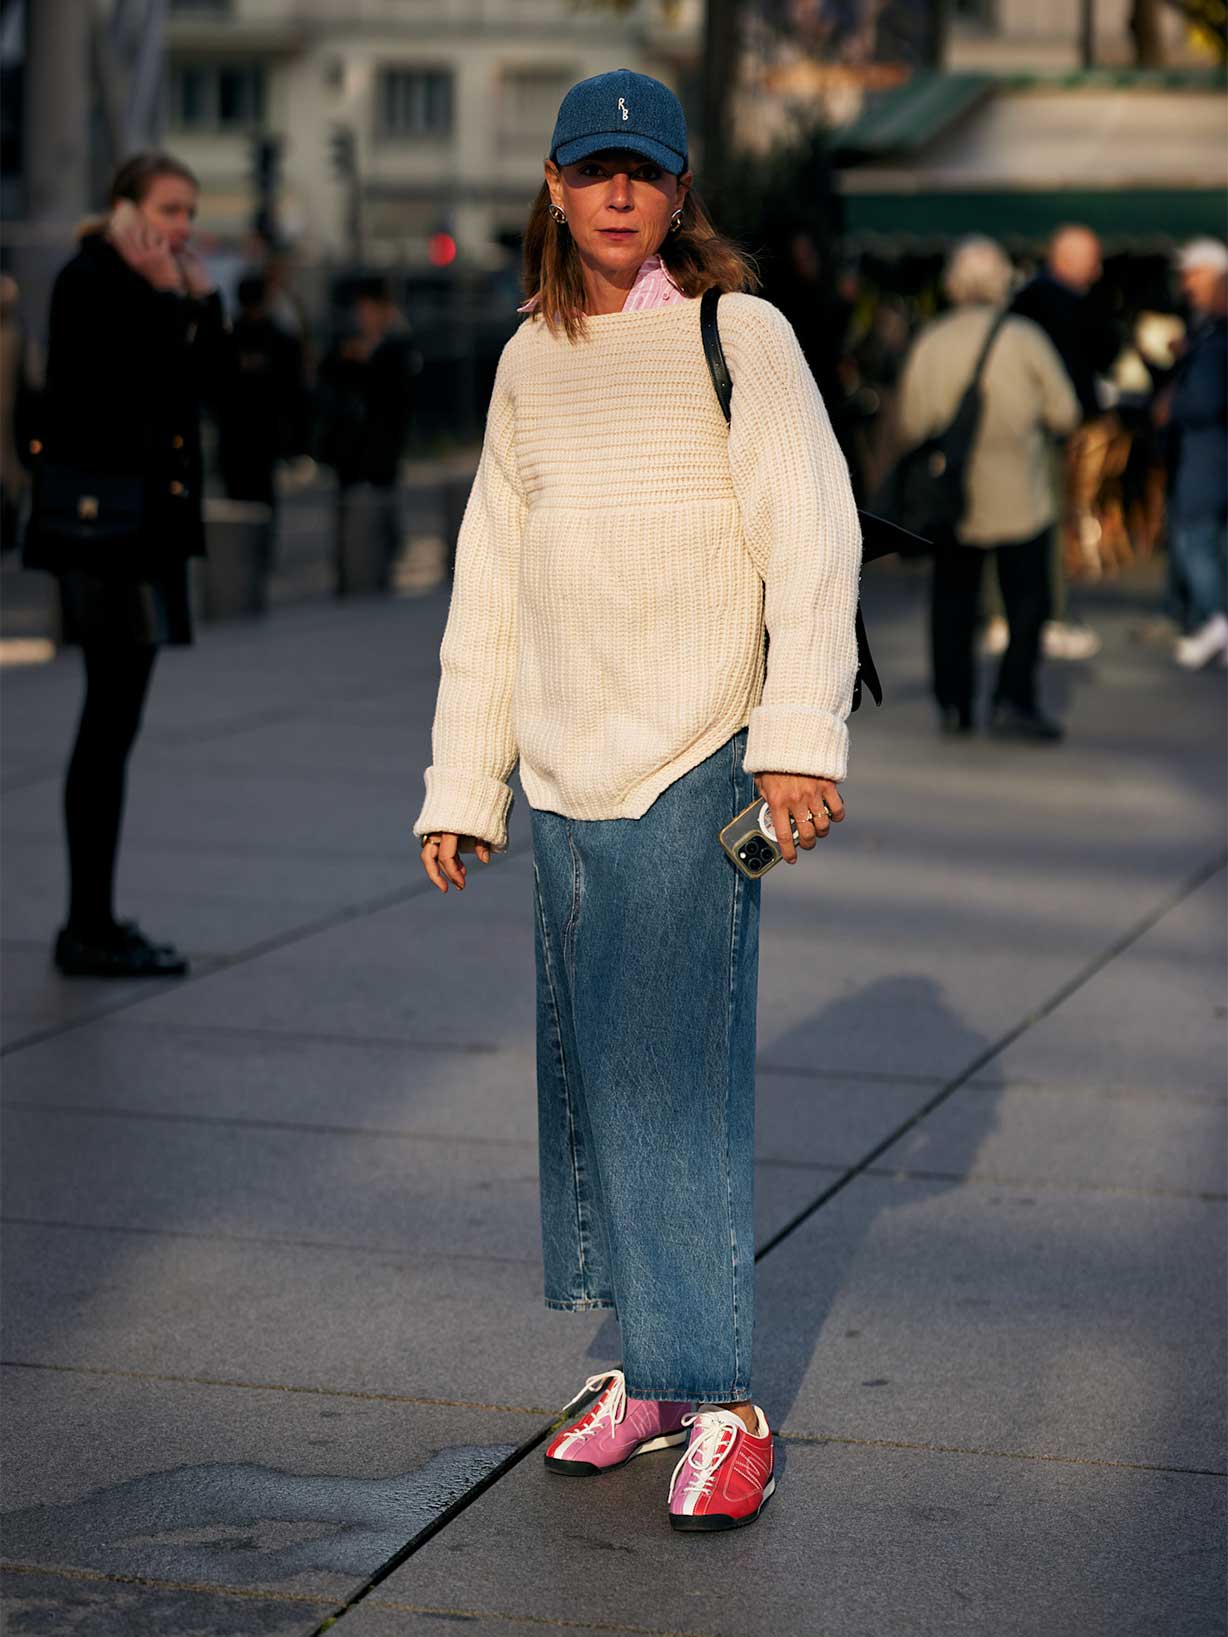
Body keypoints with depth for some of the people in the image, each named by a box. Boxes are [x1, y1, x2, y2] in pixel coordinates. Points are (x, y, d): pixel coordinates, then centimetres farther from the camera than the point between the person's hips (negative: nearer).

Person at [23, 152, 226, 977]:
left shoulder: (144, 285, 16)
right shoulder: (91, 279, -10)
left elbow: (199, 381, 10)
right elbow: (147, 384, -20)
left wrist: (202, 299, 3)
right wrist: (168, 299, -14)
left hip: (147, 519, 10)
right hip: (104, 515, -10)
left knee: (110, 722, 13)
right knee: (112, 722, -9)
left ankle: (91, 923, 20)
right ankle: (92, 929, -6)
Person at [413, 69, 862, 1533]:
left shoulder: (738, 336, -2)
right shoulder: (531, 361, 14)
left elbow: (813, 536, -9)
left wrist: (801, 735, -19)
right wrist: (463, 783, 15)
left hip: (694, 766, -5)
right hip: (566, 779, 6)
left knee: (670, 1075, -9)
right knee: (586, 1073, 8)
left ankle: (717, 1403, -3)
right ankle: (647, 1369, 18)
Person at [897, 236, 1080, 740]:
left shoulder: (930, 342, -2)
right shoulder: (1024, 338, -8)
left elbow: (910, 424, 2)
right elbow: (1065, 413, -5)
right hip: (1019, 495, -2)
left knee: (953, 601, 12)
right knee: (1027, 599, 5)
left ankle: (953, 703, 13)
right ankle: (1013, 701, -3)